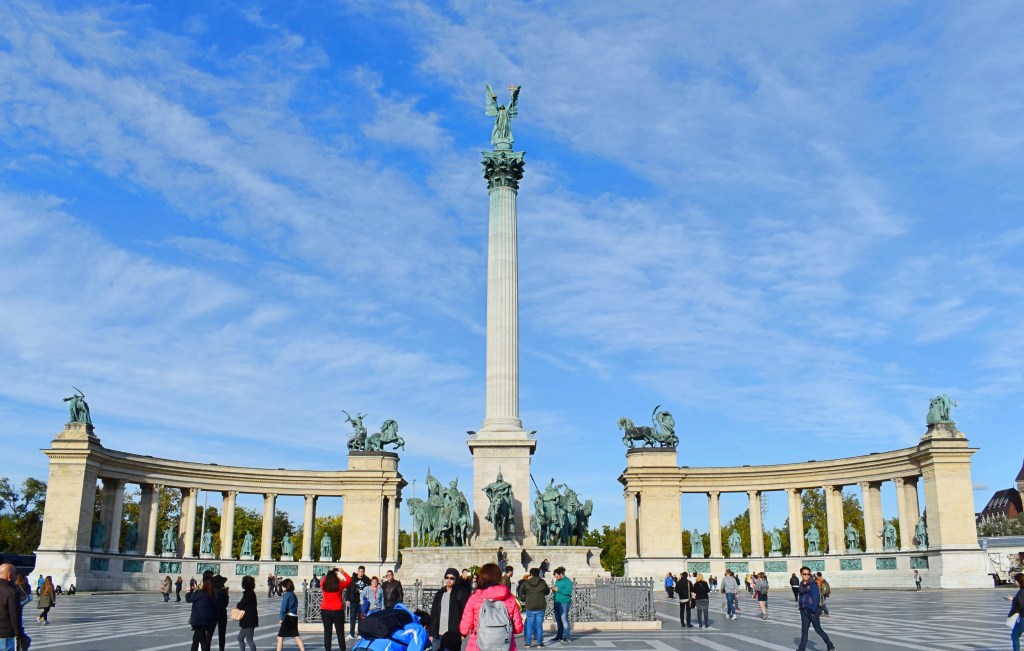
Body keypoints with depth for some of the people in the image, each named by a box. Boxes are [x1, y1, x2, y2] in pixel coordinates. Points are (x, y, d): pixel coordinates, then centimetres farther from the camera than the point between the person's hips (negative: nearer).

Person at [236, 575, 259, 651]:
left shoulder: (248, 594, -18)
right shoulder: (250, 593, 11)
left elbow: (240, 605, -18)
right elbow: (245, 604, 11)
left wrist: (237, 606, 3)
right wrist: (239, 605, -6)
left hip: (249, 620, -10)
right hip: (247, 620, 10)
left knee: (249, 640, -5)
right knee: (240, 638, 17)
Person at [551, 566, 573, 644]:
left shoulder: (567, 581, -10)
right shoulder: (557, 581, 16)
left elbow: (569, 591, -19)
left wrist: (558, 590, -21)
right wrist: (553, 590, 4)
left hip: (564, 603, -9)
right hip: (557, 602, 9)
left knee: (564, 619, -10)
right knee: (558, 620, 11)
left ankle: (568, 637, -7)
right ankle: (559, 636, 19)